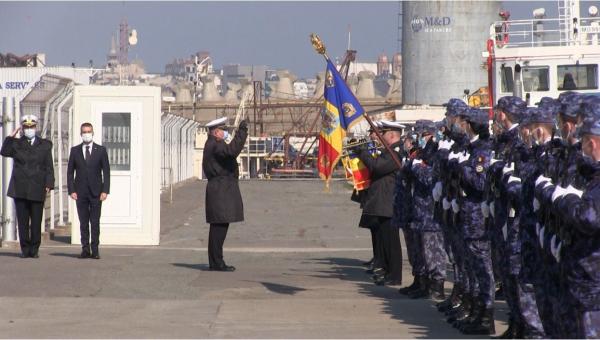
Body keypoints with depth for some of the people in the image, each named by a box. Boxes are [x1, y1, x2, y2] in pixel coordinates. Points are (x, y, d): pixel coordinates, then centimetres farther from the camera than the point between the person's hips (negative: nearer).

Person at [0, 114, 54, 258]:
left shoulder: (45, 145, 10)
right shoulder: (16, 144, 11)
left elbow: (49, 167, 7)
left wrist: (48, 185, -3)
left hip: (37, 189, 0)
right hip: (20, 189, 0)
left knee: (36, 221, 0)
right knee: (22, 221, 1)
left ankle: (34, 250, 6)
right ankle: (25, 249, 6)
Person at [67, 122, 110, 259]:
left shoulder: (101, 150, 5)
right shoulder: (75, 150, 7)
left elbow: (106, 172, 3)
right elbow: (70, 172, 7)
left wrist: (105, 191, -6)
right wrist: (71, 190, -3)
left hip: (96, 192, -1)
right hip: (80, 192, 1)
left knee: (95, 222, -2)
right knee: (83, 222, 2)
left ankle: (95, 250, 1)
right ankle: (85, 249, 5)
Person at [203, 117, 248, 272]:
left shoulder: (212, 145, 19)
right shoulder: (215, 145, -15)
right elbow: (232, 151, -32)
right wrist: (242, 132, -28)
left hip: (219, 188, 11)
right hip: (221, 189, -11)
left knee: (219, 227, 13)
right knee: (219, 227, -10)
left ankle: (215, 262, 17)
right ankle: (217, 263, -10)